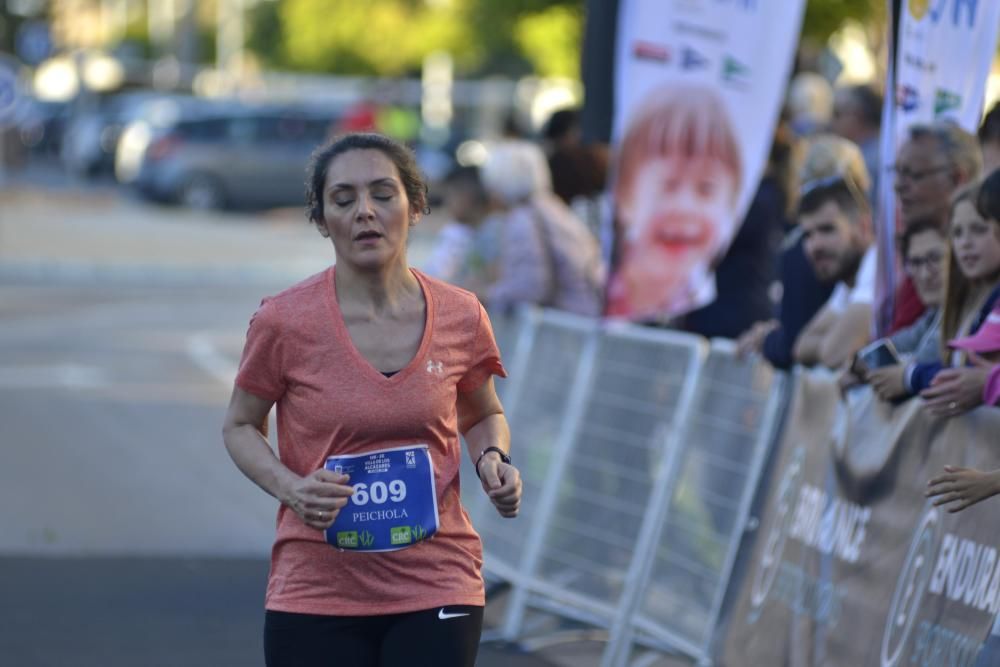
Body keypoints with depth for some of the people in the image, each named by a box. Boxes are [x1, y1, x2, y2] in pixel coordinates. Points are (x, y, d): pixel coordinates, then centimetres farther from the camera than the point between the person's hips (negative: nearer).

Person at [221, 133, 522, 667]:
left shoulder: (460, 317, -1)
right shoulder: (284, 322, -7)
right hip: (315, 593, -1)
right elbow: (240, 426, 7)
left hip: (435, 593, 1)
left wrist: (493, 460, -4)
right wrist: (289, 487, -13)